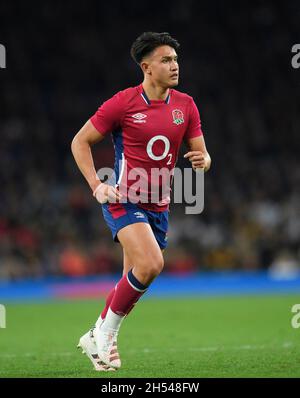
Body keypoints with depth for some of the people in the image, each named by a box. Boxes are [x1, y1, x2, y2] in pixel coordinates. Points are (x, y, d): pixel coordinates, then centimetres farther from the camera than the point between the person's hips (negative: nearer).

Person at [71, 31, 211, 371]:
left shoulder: (185, 105, 3)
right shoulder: (123, 103, -10)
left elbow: (201, 154, 9)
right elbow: (80, 142, -3)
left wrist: (202, 161, -15)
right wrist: (96, 185, -13)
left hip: (159, 205, 6)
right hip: (124, 200, -6)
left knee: (133, 281, 10)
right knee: (150, 264, -25)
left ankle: (97, 337, 30)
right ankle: (106, 332, -6)